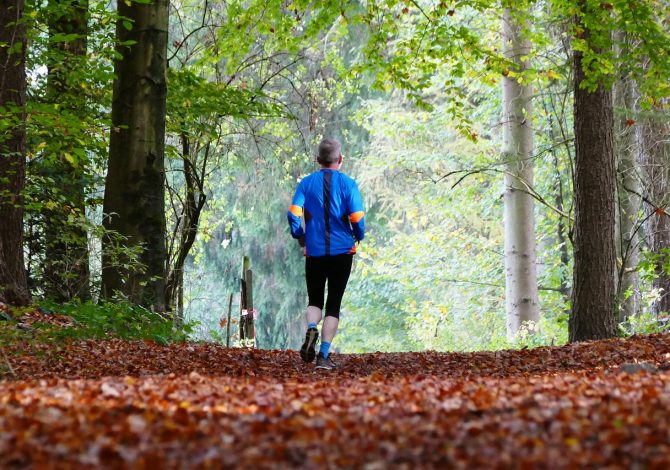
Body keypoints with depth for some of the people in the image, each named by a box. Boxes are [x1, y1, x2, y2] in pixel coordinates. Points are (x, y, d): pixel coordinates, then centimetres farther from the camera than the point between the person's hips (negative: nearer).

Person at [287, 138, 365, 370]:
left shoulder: (306, 183, 1)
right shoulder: (347, 183, -4)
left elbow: (294, 214, -7)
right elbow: (357, 218, -10)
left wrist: (300, 237, 10)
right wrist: (359, 237, 11)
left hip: (314, 251, 1)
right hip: (342, 251, -1)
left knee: (315, 299, 16)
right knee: (334, 304, 6)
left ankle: (311, 330, -15)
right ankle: (324, 356, 0)